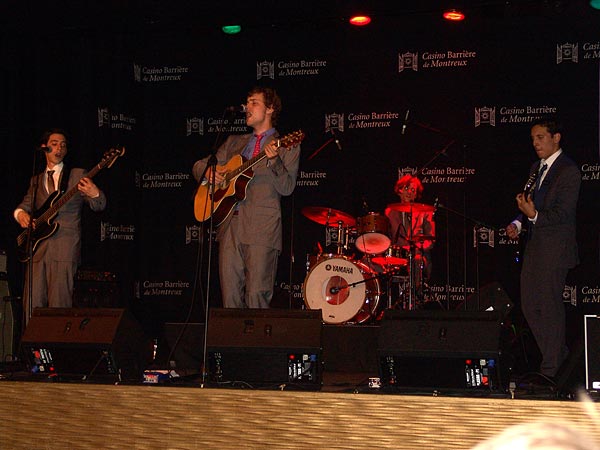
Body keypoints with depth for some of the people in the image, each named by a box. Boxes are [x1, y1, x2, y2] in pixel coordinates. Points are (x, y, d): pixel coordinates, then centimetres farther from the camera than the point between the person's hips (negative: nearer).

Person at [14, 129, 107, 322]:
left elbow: (98, 206, 1)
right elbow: (25, 205, 21)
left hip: (64, 249, -4)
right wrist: (20, 213, -4)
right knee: (33, 304, -2)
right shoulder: (36, 180, 22)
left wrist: (94, 194, -23)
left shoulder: (78, 175, 9)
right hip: (38, 248, 4)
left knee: (59, 305, -10)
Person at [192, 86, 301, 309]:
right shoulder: (234, 142, 23)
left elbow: (286, 187, -4)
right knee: (230, 296, 2)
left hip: (262, 229, -5)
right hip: (230, 225, 5)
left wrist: (273, 160, -21)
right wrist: (208, 171, 2)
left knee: (257, 296, -11)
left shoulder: (287, 147, 8)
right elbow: (198, 165, 25)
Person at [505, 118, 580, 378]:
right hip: (534, 247, 9)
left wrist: (535, 216, -30)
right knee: (529, 306, 11)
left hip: (554, 249, -9)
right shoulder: (536, 168, 16)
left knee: (550, 307, -4)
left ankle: (551, 371, 5)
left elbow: (564, 213, -17)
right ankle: (560, 355, 25)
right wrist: (518, 224, 3)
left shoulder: (568, 171, -10)